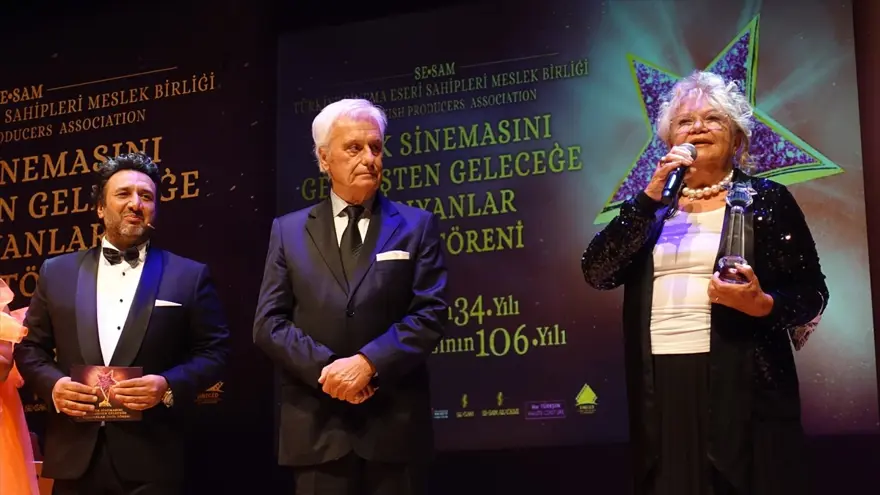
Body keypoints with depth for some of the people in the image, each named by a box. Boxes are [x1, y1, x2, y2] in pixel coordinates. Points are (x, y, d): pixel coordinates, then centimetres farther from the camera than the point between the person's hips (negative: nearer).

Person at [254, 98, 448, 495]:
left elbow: (430, 315, -3)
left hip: (394, 425, -1)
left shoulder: (417, 226, 7)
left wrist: (367, 363, -15)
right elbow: (269, 323, 2)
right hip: (317, 428, 1)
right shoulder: (289, 231, 10)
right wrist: (325, 368, -12)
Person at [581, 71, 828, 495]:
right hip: (660, 385, 3)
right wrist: (651, 196, -7)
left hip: (740, 383, -3)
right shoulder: (652, 205, 13)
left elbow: (811, 293, 1)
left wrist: (762, 304, -19)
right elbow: (596, 273, -2)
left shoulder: (765, 199, 3)